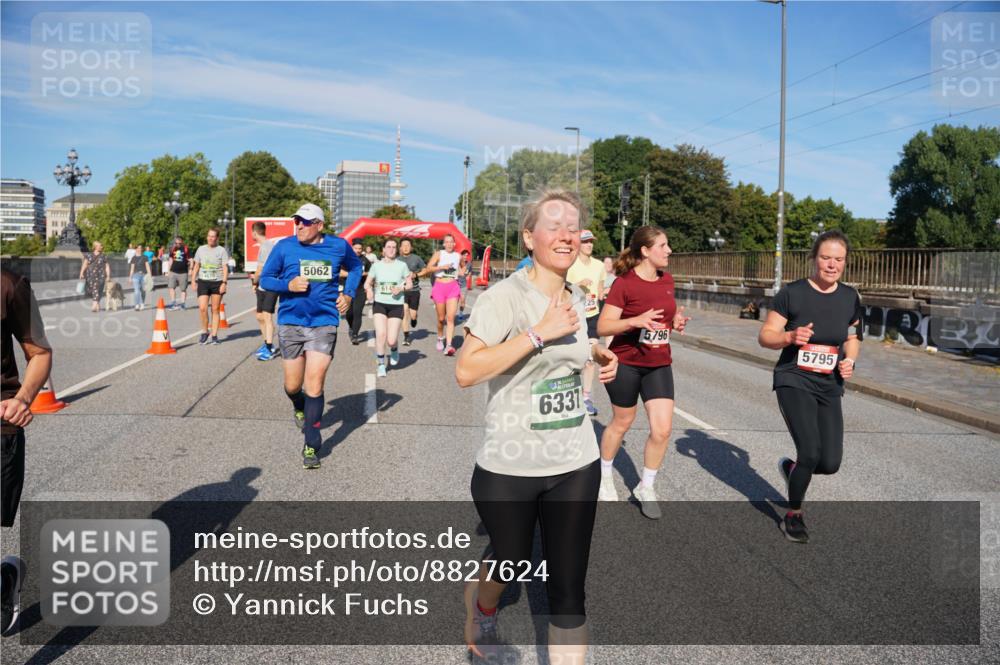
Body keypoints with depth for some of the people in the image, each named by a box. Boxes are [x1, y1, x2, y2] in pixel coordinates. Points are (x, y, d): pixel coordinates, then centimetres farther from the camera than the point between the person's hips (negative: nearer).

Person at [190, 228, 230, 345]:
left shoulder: (222, 250, 2)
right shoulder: (201, 249, 10)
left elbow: (225, 268, -1)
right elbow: (196, 265, 15)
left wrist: (224, 283, -11)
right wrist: (194, 281, 8)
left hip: (217, 282, -2)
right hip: (203, 282, 2)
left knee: (215, 310, 3)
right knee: (202, 308, -10)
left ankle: (214, 335, 10)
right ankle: (204, 332, 8)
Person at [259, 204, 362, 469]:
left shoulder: (338, 246, 1)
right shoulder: (284, 246, -2)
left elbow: (355, 266, 21)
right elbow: (265, 279, 5)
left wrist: (348, 293, 7)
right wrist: (289, 285, -14)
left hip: (324, 324, -1)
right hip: (290, 323, 1)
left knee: (314, 386, -8)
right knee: (293, 386, 10)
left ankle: (311, 447, 3)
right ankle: (299, 408, 47)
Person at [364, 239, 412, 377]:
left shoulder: (402, 265, 0)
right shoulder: (376, 265, 2)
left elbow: (410, 284, 7)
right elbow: (367, 283, 8)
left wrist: (401, 288, -14)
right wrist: (369, 290, -14)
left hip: (396, 305, 0)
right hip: (379, 304, 1)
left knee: (391, 340, -6)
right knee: (381, 334, -18)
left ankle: (394, 350, 34)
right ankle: (380, 364, 3)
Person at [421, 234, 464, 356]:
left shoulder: (458, 256, 10)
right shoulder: (438, 254, 1)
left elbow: (461, 267, 32)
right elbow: (428, 269, -7)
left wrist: (462, 272, 10)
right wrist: (442, 267, -17)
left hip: (453, 287, 1)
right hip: (439, 286, -1)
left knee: (450, 318, -12)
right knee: (441, 318, 8)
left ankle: (448, 346, -18)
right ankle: (440, 339, 35)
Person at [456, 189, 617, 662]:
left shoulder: (575, 297, 6)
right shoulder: (504, 296, -15)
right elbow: (465, 371, -25)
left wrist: (598, 354, 5)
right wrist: (539, 332, -28)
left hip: (576, 465, 5)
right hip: (510, 467, -4)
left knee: (568, 588, 7)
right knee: (510, 563, 18)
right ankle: (480, 607, 54)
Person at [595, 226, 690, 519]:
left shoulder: (667, 280, 4)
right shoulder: (624, 283, -15)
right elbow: (603, 327, -17)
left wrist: (676, 322, -1)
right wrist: (636, 321, -31)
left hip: (659, 364, 5)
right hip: (626, 364, -5)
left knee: (662, 429, -3)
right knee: (621, 422, 12)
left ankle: (645, 487, 18)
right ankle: (604, 474, 38)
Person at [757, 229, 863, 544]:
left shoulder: (850, 298, 4)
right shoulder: (792, 293, -9)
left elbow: (853, 338, 18)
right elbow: (765, 336, -6)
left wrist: (850, 360, -2)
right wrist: (790, 336, -25)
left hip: (829, 388, 5)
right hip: (794, 382, -4)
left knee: (830, 464, -3)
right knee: (811, 452, -17)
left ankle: (790, 467, 33)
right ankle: (794, 515, 10)